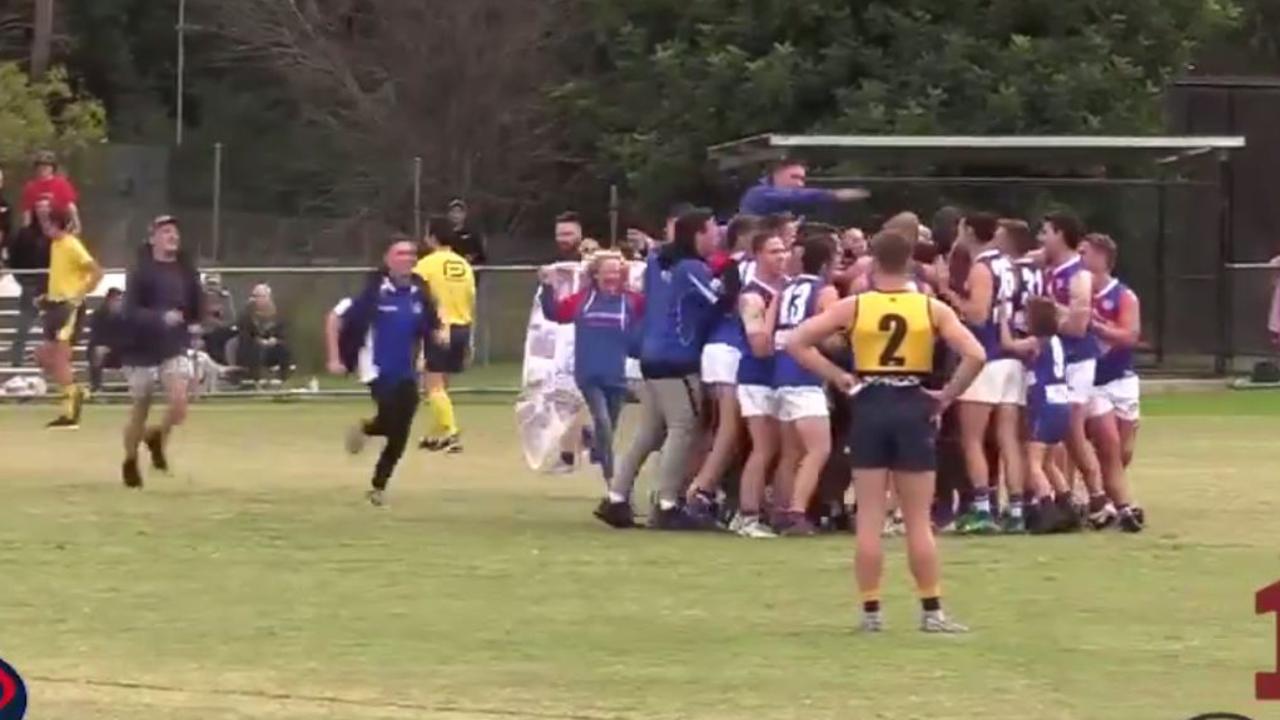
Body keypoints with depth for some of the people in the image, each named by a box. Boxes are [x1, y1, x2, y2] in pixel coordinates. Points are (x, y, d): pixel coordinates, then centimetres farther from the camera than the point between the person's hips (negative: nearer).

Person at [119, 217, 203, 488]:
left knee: (179, 401, -17)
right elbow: (130, 312, -17)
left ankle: (158, 437, 16)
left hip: (175, 347, 2)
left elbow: (196, 310, 9)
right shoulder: (140, 271, -10)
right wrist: (161, 318, -30)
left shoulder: (186, 270, 2)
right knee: (140, 409, 7)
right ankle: (130, 462, 30)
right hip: (143, 348, -2)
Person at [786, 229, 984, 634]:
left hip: (870, 407, 0)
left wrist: (836, 377, 1)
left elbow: (796, 343, -3)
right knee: (919, 521, 6)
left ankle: (871, 612, 5)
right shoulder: (932, 308, -2)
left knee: (869, 520, 5)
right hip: (913, 408, 0)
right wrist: (947, 396, -1)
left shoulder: (853, 307, -2)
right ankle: (932, 611, 6)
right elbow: (975, 356, -11)